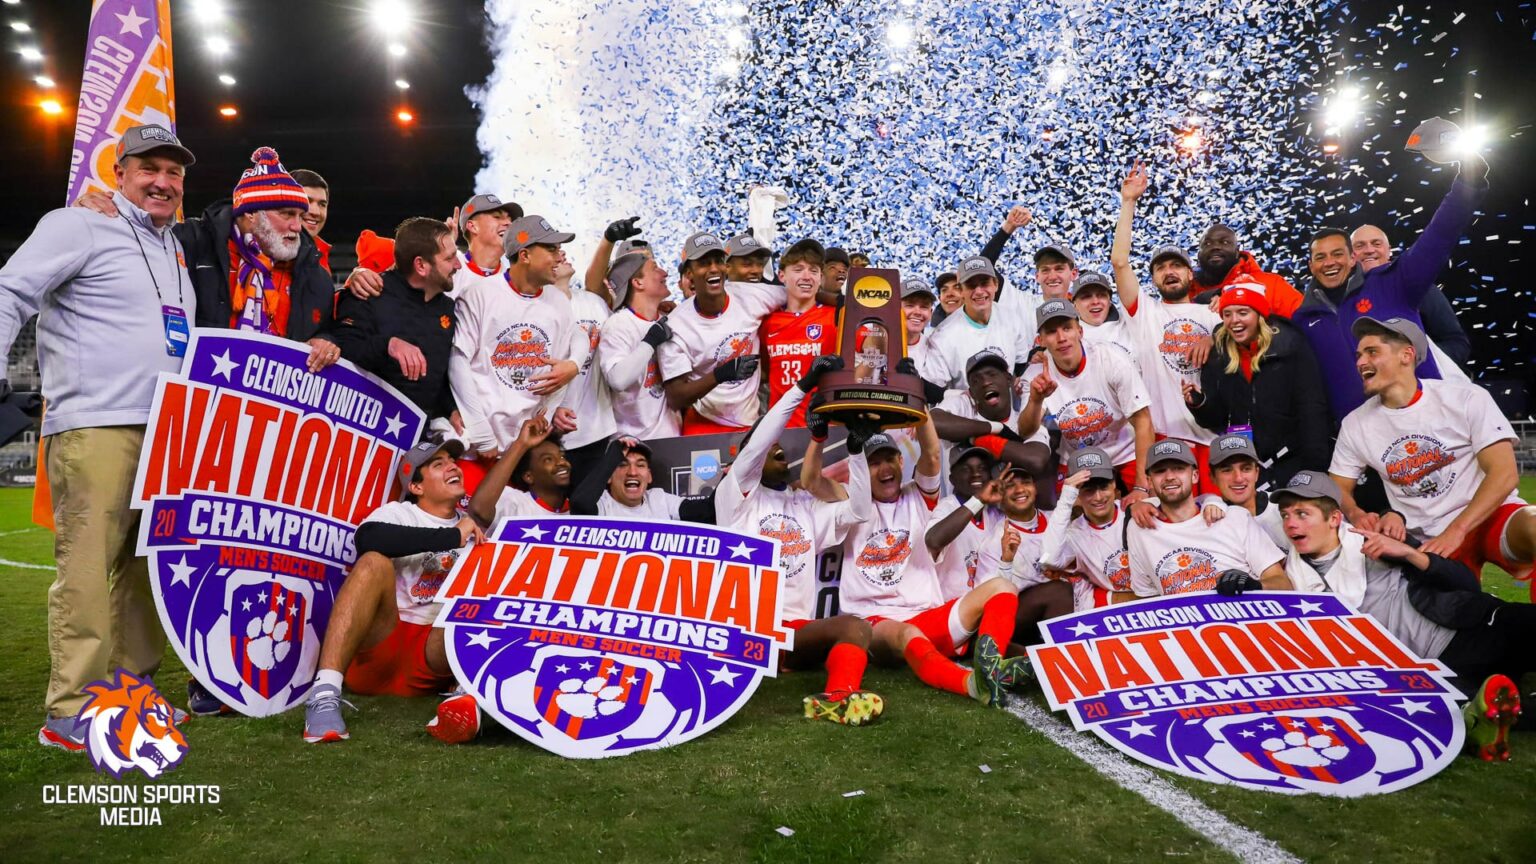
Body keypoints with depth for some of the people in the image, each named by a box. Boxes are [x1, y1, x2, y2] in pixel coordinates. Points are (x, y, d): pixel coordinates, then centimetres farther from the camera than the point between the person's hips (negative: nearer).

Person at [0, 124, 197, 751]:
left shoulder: (174, 250, 22)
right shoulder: (79, 226, 1)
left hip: (166, 433, 7)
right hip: (94, 425, -7)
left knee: (149, 566, 9)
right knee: (87, 565, -9)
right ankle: (70, 712, -3)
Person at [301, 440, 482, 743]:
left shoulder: (472, 525, 19)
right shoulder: (398, 513, 4)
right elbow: (369, 539, -19)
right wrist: (453, 537, -18)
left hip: (432, 652, 3)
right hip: (379, 643, -3)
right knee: (375, 562, -27)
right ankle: (325, 693, -37)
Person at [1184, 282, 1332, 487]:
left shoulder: (1290, 345, -7)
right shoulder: (1217, 355, 3)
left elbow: (1312, 410, -10)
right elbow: (1214, 418, 3)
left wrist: (1315, 467, -17)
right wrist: (1199, 403, -18)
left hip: (1295, 462, -2)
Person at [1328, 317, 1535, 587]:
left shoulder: (1467, 399, -6)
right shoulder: (1355, 425, 2)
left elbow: (1504, 473, -12)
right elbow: (1338, 488, 8)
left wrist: (1455, 531, -23)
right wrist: (1357, 515, -17)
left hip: (1490, 515, -2)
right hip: (1426, 542, 2)